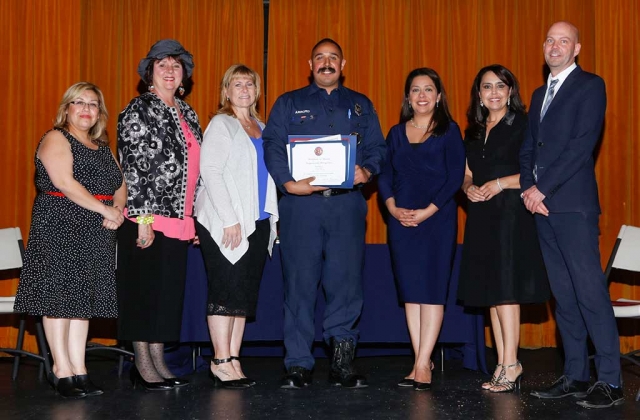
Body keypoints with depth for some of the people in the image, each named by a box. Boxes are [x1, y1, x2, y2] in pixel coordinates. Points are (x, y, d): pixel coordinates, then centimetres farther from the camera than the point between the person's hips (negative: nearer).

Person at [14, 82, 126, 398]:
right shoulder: (56, 139, -3)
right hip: (60, 227, -7)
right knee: (59, 296, -5)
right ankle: (61, 370, 0)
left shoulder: (102, 147, 19)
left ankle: (78, 370, 10)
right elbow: (64, 182, -16)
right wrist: (105, 209, -17)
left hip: (95, 232, 7)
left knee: (83, 298, 7)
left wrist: (118, 211, -6)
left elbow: (120, 185, 15)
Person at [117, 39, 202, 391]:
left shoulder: (186, 113, 16)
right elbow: (132, 167, -12)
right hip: (147, 219, -7)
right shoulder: (138, 111, -6)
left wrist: (195, 218, 15)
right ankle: (143, 366, 9)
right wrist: (142, 220, -18)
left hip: (178, 219, 7)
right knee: (143, 290, 0)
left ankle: (158, 362, 19)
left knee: (169, 292, 10)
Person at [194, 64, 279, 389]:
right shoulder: (220, 125, -3)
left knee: (246, 293, 6)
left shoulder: (261, 128, 17)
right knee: (227, 292, -6)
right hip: (225, 223, -7)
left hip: (258, 222, 7)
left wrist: (272, 217, 10)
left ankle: (233, 359, 12)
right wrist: (229, 219, -17)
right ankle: (221, 362, 0)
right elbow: (210, 172, -11)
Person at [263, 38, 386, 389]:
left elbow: (376, 148, 12)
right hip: (300, 203, -1)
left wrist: (367, 172, -10)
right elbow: (272, 146, 2)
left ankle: (342, 359, 9)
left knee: (346, 280, -2)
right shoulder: (288, 103, 14)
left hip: (347, 204, 1)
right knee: (300, 281, -1)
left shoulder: (361, 106, 20)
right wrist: (288, 182, -14)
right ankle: (298, 364, 7)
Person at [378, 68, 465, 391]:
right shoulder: (396, 133, 13)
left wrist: (427, 211, -13)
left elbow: (455, 177, -5)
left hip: (437, 218, -4)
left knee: (432, 289, -5)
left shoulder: (448, 131, 2)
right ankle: (422, 362, 10)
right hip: (401, 220, 4)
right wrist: (392, 207, -8)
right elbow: (384, 175, 9)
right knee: (410, 291, 4)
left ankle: (422, 364, -2)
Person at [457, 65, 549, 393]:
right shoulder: (474, 131, 16)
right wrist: (469, 188, 0)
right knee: (489, 290, 5)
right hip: (481, 216, 7)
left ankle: (510, 366, -6)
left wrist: (501, 183, -18)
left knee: (504, 288, -11)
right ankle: (502, 365, 11)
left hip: (511, 213, -7)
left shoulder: (523, 125, -4)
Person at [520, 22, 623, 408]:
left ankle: (611, 382, -4)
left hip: (573, 205, -7)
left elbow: (582, 144, -12)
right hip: (543, 205, 7)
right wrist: (528, 188, -1)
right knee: (564, 296, 8)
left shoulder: (590, 86, -1)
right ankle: (575, 376, 13)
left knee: (590, 292, -9)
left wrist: (543, 188, -13)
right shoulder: (540, 94, 21)